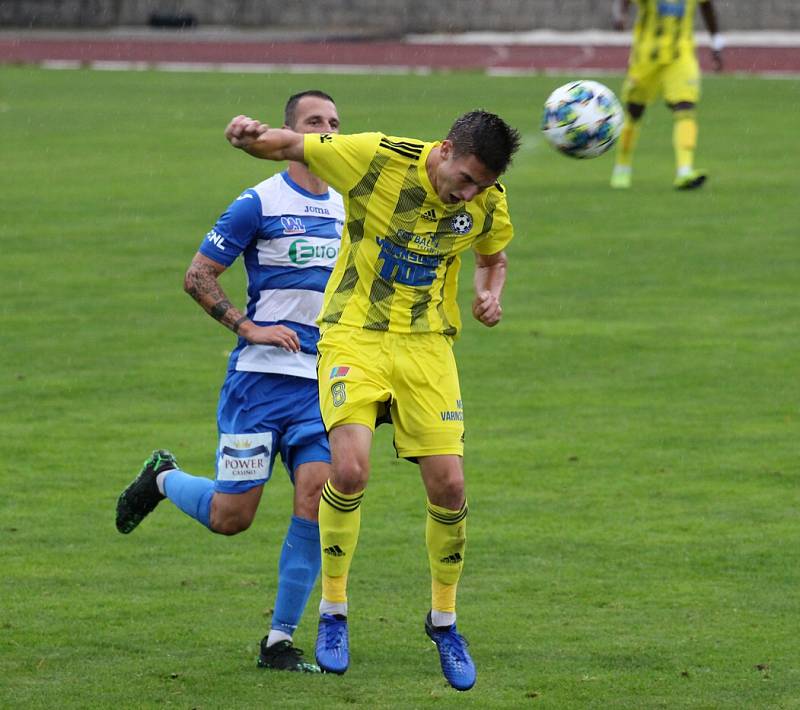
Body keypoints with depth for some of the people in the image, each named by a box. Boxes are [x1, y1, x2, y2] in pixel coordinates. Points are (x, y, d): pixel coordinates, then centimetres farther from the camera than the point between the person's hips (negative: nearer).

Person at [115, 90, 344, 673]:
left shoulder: (347, 210, 11)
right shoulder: (260, 204, -7)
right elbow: (198, 276, -4)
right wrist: (250, 328, -14)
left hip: (322, 384, 5)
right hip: (260, 379, -5)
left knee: (315, 503, -10)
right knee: (231, 516, -4)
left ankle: (280, 641, 0)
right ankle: (163, 479, 29)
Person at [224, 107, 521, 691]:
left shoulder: (488, 202, -4)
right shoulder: (378, 159, -16)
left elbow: (493, 256, 18)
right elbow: (288, 147, -8)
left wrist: (491, 294, -3)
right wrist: (255, 136, -30)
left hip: (428, 344, 3)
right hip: (355, 336, -3)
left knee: (448, 485, -4)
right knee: (350, 468, -22)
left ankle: (444, 619, 20)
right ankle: (333, 611, -3)